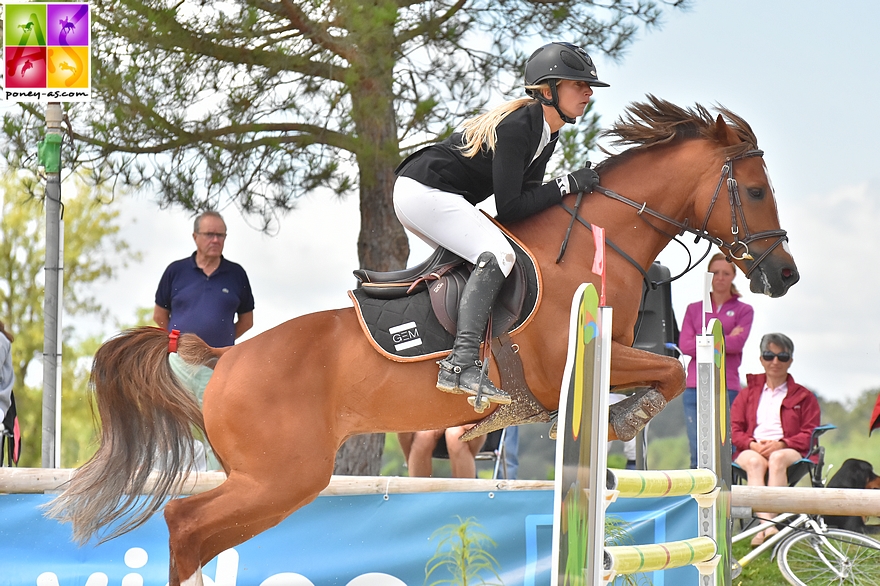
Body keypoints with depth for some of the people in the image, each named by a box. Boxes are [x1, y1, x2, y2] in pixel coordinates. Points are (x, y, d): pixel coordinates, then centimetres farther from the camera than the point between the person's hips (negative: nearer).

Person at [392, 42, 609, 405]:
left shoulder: (548, 134, 7)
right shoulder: (515, 127, -22)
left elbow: (527, 194, 10)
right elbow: (509, 209, -23)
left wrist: (579, 186, -2)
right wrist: (567, 184, -21)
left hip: (439, 198, 11)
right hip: (422, 192, -11)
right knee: (498, 255, -24)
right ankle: (461, 364, -35)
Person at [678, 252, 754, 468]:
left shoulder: (743, 310, 10)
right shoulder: (693, 309, 15)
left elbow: (737, 343, -7)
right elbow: (684, 345, 1)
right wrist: (724, 340, -4)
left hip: (728, 387, -2)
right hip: (695, 386, 2)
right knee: (698, 452, 0)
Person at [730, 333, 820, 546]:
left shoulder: (803, 397, 19)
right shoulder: (748, 394, 24)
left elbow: (810, 434, 6)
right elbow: (734, 430, 13)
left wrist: (781, 444, -13)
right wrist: (752, 444, -10)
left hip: (789, 451, -1)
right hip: (752, 450, 1)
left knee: (777, 458, -38)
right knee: (755, 462, -36)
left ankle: (769, 523, -50)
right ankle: (767, 524, -53)